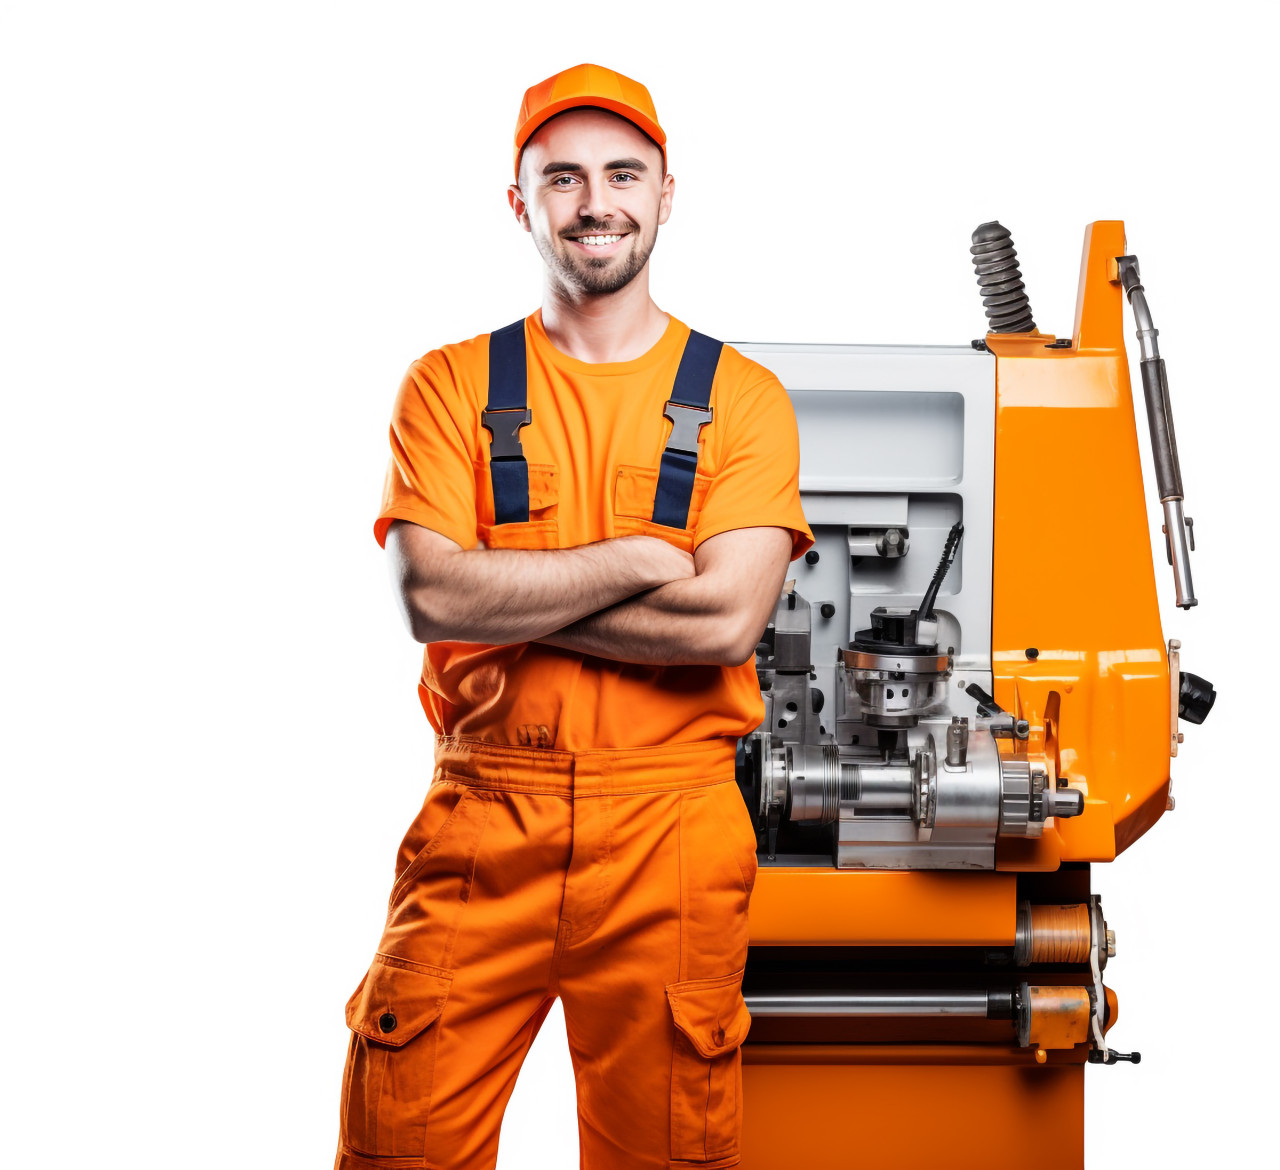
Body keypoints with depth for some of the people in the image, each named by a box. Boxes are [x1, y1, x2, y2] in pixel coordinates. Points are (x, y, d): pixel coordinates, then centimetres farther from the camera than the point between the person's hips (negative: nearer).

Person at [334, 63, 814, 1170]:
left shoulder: (739, 398, 5)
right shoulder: (452, 386, 7)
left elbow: (725, 622, -10)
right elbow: (429, 594, -9)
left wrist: (504, 596, -8)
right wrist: (638, 557, -9)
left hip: (672, 826, 0)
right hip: (480, 816, 1)